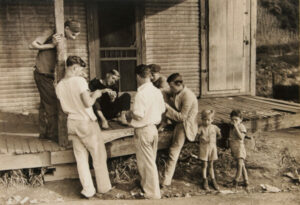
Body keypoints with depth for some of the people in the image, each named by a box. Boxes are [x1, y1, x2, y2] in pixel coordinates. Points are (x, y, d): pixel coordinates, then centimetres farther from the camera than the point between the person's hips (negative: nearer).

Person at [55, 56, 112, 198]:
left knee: (81, 158, 11)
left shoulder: (59, 86, 5)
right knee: (99, 157, 9)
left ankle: (88, 190, 14)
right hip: (87, 123, -6)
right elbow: (88, 103, -22)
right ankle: (104, 187, 20)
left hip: (72, 125, 6)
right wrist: (95, 95, -1)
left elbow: (66, 110, 11)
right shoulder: (79, 80, -16)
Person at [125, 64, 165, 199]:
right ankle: (146, 184, 40)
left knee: (146, 162, 4)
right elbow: (162, 110, 11)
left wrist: (129, 114, -5)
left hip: (143, 131, -8)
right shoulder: (157, 91, 2)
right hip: (154, 128, 8)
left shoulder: (141, 94, -22)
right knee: (151, 160, 22)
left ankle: (153, 194, 13)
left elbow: (138, 116, -25)